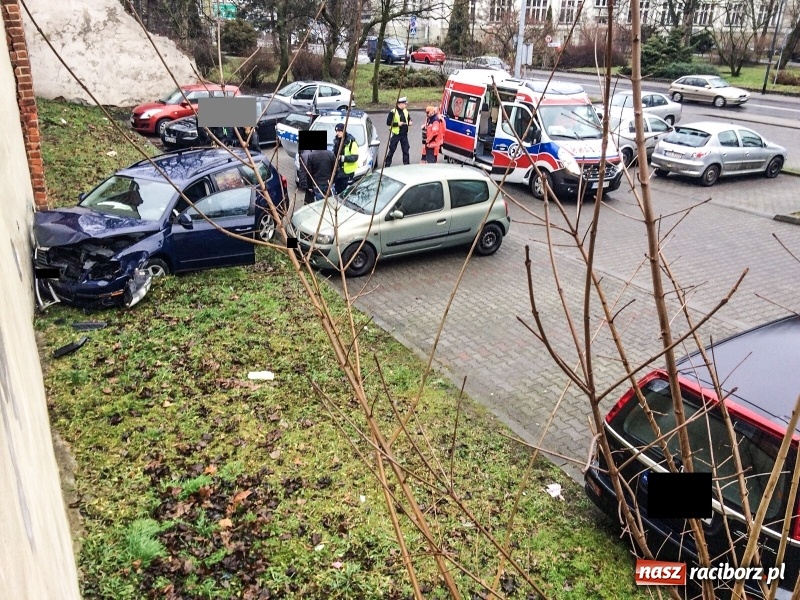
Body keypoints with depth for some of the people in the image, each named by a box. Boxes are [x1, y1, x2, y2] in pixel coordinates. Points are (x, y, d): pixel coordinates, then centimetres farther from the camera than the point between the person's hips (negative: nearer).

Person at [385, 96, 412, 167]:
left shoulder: (405, 111, 8)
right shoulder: (393, 112, -12)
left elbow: (409, 118, 22)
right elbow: (388, 122, -14)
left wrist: (410, 122, -1)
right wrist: (397, 124, -22)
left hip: (404, 134, 5)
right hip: (395, 134, -5)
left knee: (406, 150, 8)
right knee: (392, 150, 0)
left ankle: (407, 163, 17)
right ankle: (387, 164, 9)